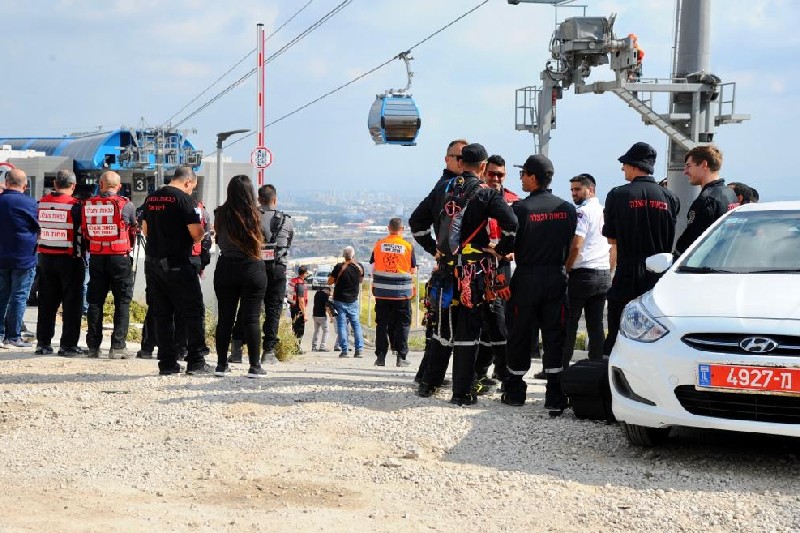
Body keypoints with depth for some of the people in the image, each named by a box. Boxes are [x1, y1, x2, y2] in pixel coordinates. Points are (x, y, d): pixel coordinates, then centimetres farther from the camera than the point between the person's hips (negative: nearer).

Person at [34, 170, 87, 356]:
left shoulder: (41, 203, 4)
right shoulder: (75, 205, -12)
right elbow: (80, 234, -10)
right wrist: (81, 257, 2)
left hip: (46, 258, 5)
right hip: (70, 259, -5)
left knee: (46, 302, 12)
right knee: (72, 302, 1)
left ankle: (43, 342, 14)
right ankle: (68, 344, 0)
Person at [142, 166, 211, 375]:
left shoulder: (152, 198, 11)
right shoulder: (184, 199, -11)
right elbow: (196, 234, -16)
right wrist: (202, 230, 5)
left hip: (152, 262, 7)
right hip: (177, 264, -7)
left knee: (162, 314, 9)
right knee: (194, 312, 1)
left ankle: (167, 363, 9)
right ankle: (196, 362, -1)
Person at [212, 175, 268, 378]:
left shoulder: (221, 214, -3)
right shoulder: (254, 214, -8)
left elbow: (219, 240, 6)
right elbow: (260, 241, 2)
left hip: (226, 268, 2)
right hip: (252, 269, -2)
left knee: (225, 317, 8)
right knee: (251, 318, 1)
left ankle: (222, 364, 11)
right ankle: (255, 365, 0)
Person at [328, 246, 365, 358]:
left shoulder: (339, 267, -13)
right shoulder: (359, 267, -1)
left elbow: (329, 282, -7)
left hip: (340, 301, -3)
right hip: (353, 301, 3)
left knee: (342, 325, 0)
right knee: (356, 324, 10)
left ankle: (345, 350, -5)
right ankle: (359, 350, 3)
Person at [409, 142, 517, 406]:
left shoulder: (442, 188, 6)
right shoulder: (487, 194, -8)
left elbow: (416, 222, 12)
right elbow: (512, 226, -19)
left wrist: (433, 248, 18)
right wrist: (501, 250, -3)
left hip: (445, 271, 4)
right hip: (474, 273, -4)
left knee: (441, 328, 16)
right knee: (467, 332, 2)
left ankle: (429, 383, 23)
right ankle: (462, 392, 4)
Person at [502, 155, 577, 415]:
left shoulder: (521, 209, -11)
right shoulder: (568, 209, 1)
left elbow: (509, 245, -9)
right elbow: (571, 247, 7)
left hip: (527, 278, -3)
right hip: (556, 277, 3)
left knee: (520, 335, 9)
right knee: (554, 336, 4)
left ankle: (515, 392, 19)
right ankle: (555, 398, -3)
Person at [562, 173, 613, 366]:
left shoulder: (584, 212, -9)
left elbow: (576, 245, -17)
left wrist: (565, 269, -7)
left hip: (583, 273, -7)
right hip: (603, 276, 7)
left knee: (569, 323, -3)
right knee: (596, 324, 7)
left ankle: (561, 367, -3)